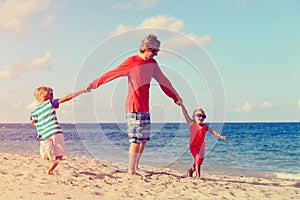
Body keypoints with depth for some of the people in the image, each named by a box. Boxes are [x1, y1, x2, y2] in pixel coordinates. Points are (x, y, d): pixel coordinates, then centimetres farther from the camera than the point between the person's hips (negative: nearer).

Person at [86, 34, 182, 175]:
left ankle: (136, 167, 18)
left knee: (144, 139, 8)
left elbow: (163, 81, 22)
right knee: (136, 139, -9)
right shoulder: (131, 61, -7)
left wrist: (175, 97, 28)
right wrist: (94, 84, -7)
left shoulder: (152, 63, 12)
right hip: (133, 107, -7)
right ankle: (131, 171, -3)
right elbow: (112, 74, -6)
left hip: (145, 108, 7)